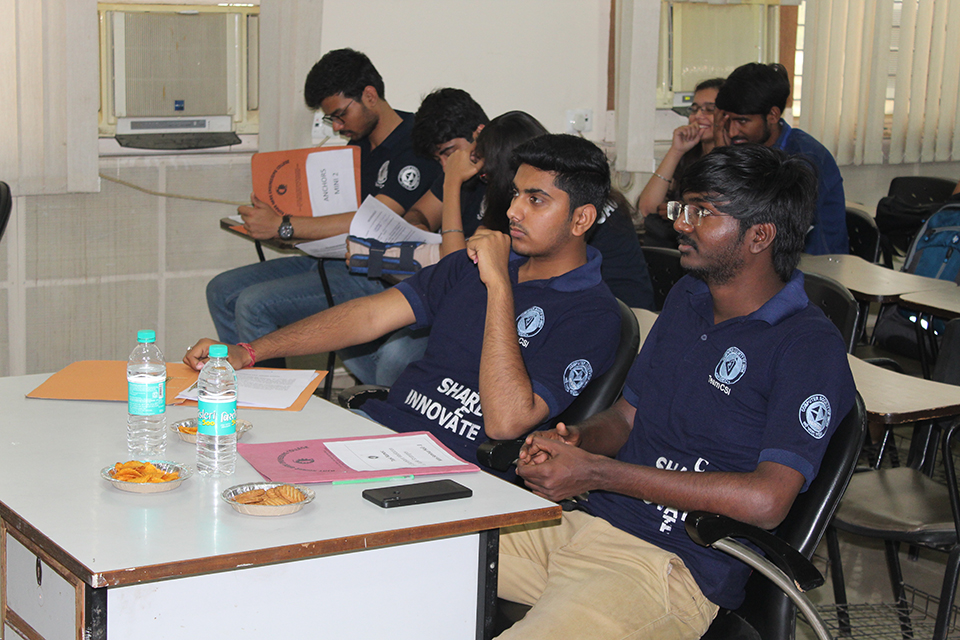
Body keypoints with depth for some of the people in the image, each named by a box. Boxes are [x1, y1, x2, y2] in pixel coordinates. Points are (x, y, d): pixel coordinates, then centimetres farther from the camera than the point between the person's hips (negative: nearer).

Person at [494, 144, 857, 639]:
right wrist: (574, 440, -4)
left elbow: (766, 500, -21)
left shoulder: (809, 346, -11)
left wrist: (595, 471, -19)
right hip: (587, 522, 7)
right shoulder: (687, 297, 16)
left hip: (674, 565, -7)